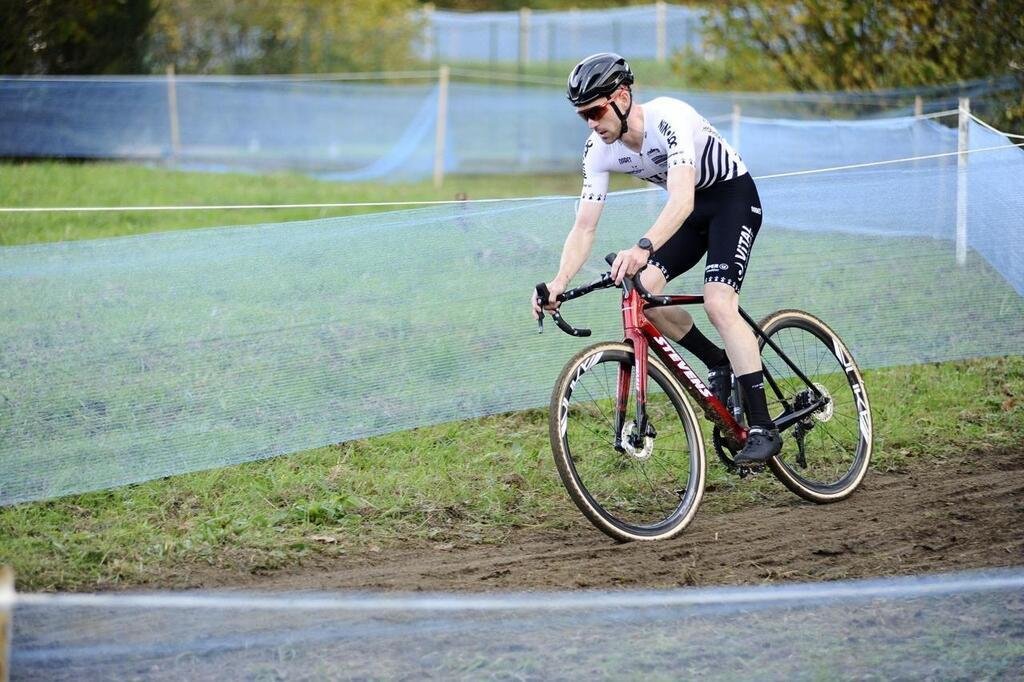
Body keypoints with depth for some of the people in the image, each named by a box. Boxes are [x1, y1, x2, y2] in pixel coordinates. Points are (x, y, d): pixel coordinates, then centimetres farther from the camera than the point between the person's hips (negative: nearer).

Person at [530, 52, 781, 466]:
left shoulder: (669, 118, -33)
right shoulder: (600, 151, -13)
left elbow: (682, 200, -46)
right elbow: (584, 226, -13)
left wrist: (643, 248, -62)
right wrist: (560, 282, -31)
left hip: (733, 196, -7)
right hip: (692, 208, 7)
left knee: (717, 303, -24)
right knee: (641, 290, -15)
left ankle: (762, 429, -22)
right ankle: (718, 363, 8)